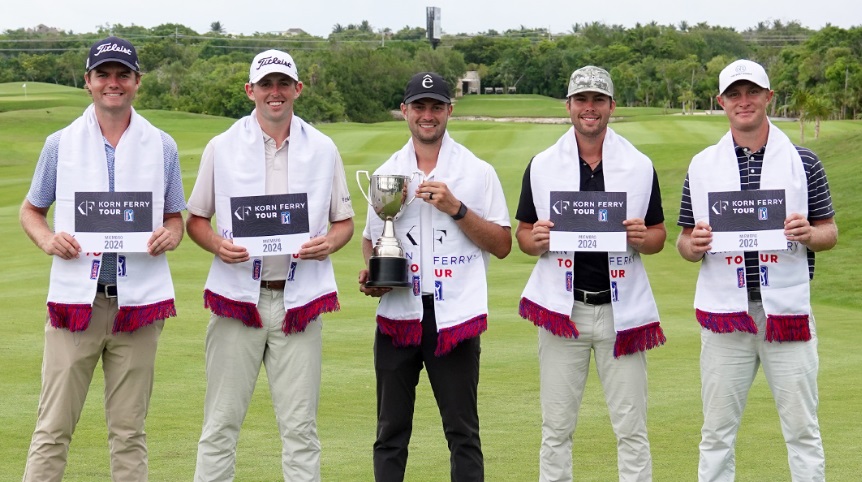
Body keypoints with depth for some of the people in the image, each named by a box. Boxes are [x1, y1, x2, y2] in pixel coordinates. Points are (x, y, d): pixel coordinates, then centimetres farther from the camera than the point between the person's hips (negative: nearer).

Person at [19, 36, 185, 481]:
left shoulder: (161, 146, 10)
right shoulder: (61, 144, 8)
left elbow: (175, 216, 16)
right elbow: (31, 210, 15)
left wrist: (169, 236, -8)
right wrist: (48, 240, -7)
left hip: (138, 300, 1)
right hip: (75, 297, -1)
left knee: (129, 430, 6)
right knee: (53, 427, -3)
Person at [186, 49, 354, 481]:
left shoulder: (322, 149, 9)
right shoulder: (222, 147, 6)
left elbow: (345, 220, 14)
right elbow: (195, 219, 10)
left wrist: (329, 243, -8)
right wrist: (218, 244, -11)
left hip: (299, 299, 1)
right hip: (237, 297, -1)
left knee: (300, 426, 2)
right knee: (221, 423, 0)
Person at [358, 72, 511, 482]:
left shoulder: (477, 172, 3)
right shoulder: (386, 173, 13)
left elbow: (502, 245, 0)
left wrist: (456, 209, -11)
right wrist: (371, 275, 1)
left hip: (455, 315, -3)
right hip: (398, 312, 3)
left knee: (462, 432, -1)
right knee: (391, 431, 7)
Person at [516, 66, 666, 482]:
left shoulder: (640, 166, 7)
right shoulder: (542, 166, 7)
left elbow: (658, 236, 10)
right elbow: (522, 235, 11)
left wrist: (643, 238, -12)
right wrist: (535, 240, -11)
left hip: (620, 309, 0)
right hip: (561, 307, 0)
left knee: (631, 428, 0)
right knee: (556, 427, 4)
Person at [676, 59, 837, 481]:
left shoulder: (802, 162, 5)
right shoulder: (702, 166, 9)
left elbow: (830, 233, 7)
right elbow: (684, 242, 11)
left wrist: (808, 234, -15)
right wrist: (694, 244, -12)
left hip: (787, 309, -1)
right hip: (725, 312, 1)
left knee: (802, 429, 2)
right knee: (717, 432, 5)